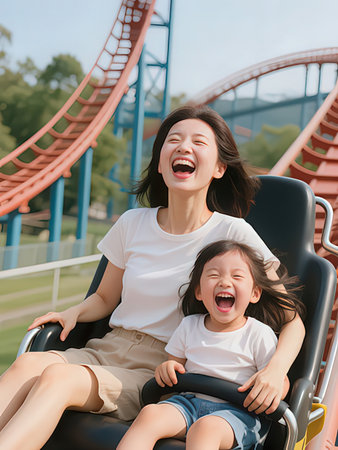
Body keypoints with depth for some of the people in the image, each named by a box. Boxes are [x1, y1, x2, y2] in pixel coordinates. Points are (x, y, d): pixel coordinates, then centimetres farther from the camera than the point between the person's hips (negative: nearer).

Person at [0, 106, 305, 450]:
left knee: (58, 379, -31)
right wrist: (72, 313, 0)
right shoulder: (133, 224, 7)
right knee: (28, 364, -29)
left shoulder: (233, 234, -5)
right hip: (108, 350, 4)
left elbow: (291, 320, -3)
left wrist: (275, 370, -23)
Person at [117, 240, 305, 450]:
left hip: (238, 411, -4)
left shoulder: (260, 334, 1)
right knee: (149, 414, -25)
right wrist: (167, 369, -3)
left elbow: (281, 381, 3)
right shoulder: (189, 326, 12)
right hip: (190, 401, 4)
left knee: (204, 428, -37)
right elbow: (176, 365, 22)